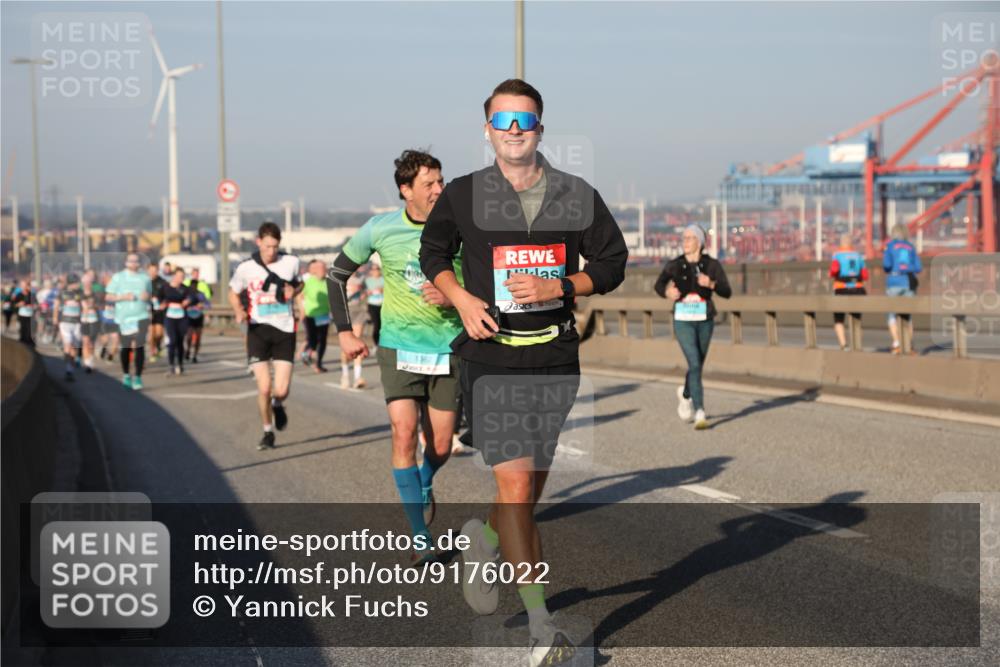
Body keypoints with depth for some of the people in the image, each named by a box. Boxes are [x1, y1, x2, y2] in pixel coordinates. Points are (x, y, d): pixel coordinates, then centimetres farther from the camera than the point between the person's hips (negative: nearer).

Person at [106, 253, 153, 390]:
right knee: (126, 347, 9)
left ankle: (137, 377, -8)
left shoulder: (145, 277, 9)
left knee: (139, 346, -12)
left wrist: (147, 296, -3)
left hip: (141, 316, 0)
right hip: (124, 317, 0)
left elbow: (150, 294, 20)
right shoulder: (118, 277, 2)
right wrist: (123, 297, -14)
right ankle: (126, 375, 27)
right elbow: (108, 297, 2)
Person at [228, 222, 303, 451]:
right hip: (258, 330, -1)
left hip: (284, 330, 1)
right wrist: (239, 311, -9)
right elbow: (233, 292, 12)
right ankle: (268, 432, 15)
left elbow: (299, 283, 21)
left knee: (281, 390, -6)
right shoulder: (246, 268, -4)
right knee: (264, 388, -8)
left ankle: (278, 405, 32)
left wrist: (293, 290, -4)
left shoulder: (291, 262, 0)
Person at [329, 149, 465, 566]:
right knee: (404, 435, -15)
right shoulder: (380, 230, -4)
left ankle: (424, 487, 42)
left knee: (441, 447, 5)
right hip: (399, 348, -1)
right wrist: (344, 331, 4)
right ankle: (421, 539, -7)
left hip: (447, 351, 1)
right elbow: (338, 274, 10)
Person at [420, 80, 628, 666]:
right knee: (516, 485, -12)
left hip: (557, 359, 3)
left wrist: (556, 287, -8)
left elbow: (613, 264, 8)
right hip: (493, 358, -2)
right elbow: (433, 254, 17)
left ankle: (484, 542, 45)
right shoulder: (462, 196, 2)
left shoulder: (578, 195, 4)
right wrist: (461, 298, -2)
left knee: (533, 485, 12)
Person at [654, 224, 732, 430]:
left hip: (704, 321, 2)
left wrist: (711, 284, -29)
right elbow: (659, 285, 11)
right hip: (683, 321, -2)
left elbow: (727, 293, -8)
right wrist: (667, 292, -13)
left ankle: (685, 394, 50)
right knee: (694, 364, -18)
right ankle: (700, 414, -18)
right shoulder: (674, 265, -3)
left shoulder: (712, 264, -4)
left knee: (698, 365, 17)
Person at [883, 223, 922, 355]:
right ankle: (910, 346, 9)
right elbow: (918, 268, 7)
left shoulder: (890, 246, 1)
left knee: (892, 315, 2)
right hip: (909, 283, 3)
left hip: (894, 283, -3)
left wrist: (886, 271, 13)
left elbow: (886, 264, -9)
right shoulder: (911, 247, 11)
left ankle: (896, 344, -16)